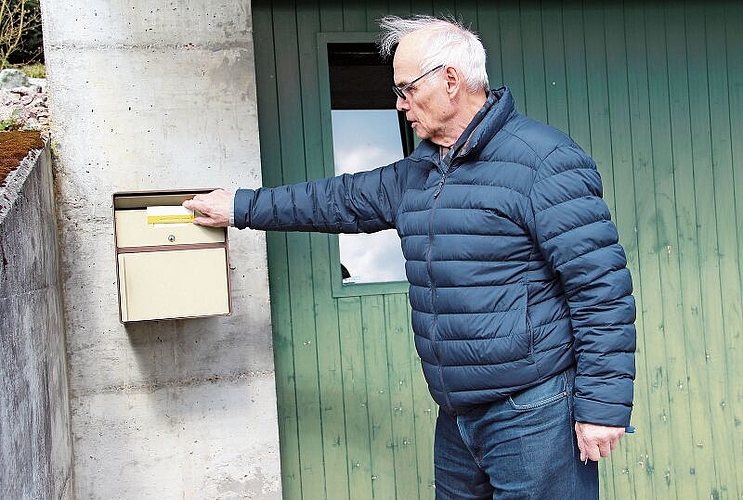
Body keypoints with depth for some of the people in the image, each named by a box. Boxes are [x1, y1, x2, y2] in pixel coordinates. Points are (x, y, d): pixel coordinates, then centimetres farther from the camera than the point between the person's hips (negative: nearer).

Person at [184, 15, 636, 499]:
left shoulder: (545, 161, -14)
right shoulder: (416, 173, 12)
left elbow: (602, 285, -17)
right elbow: (341, 199, 23)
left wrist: (603, 404, -18)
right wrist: (241, 207, 25)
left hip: (535, 414, -8)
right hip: (457, 416, 8)